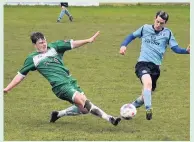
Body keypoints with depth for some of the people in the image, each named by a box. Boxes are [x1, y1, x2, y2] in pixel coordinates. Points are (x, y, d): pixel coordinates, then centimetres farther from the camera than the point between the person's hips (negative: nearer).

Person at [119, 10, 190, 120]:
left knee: (147, 92, 12)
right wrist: (124, 45, 2)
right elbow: (132, 36, 19)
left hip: (155, 66, 3)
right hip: (143, 63, -3)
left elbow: (175, 48, -3)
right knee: (148, 83, -33)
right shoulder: (145, 28, 6)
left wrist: (186, 51, -22)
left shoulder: (167, 33, 4)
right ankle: (149, 109, -34)